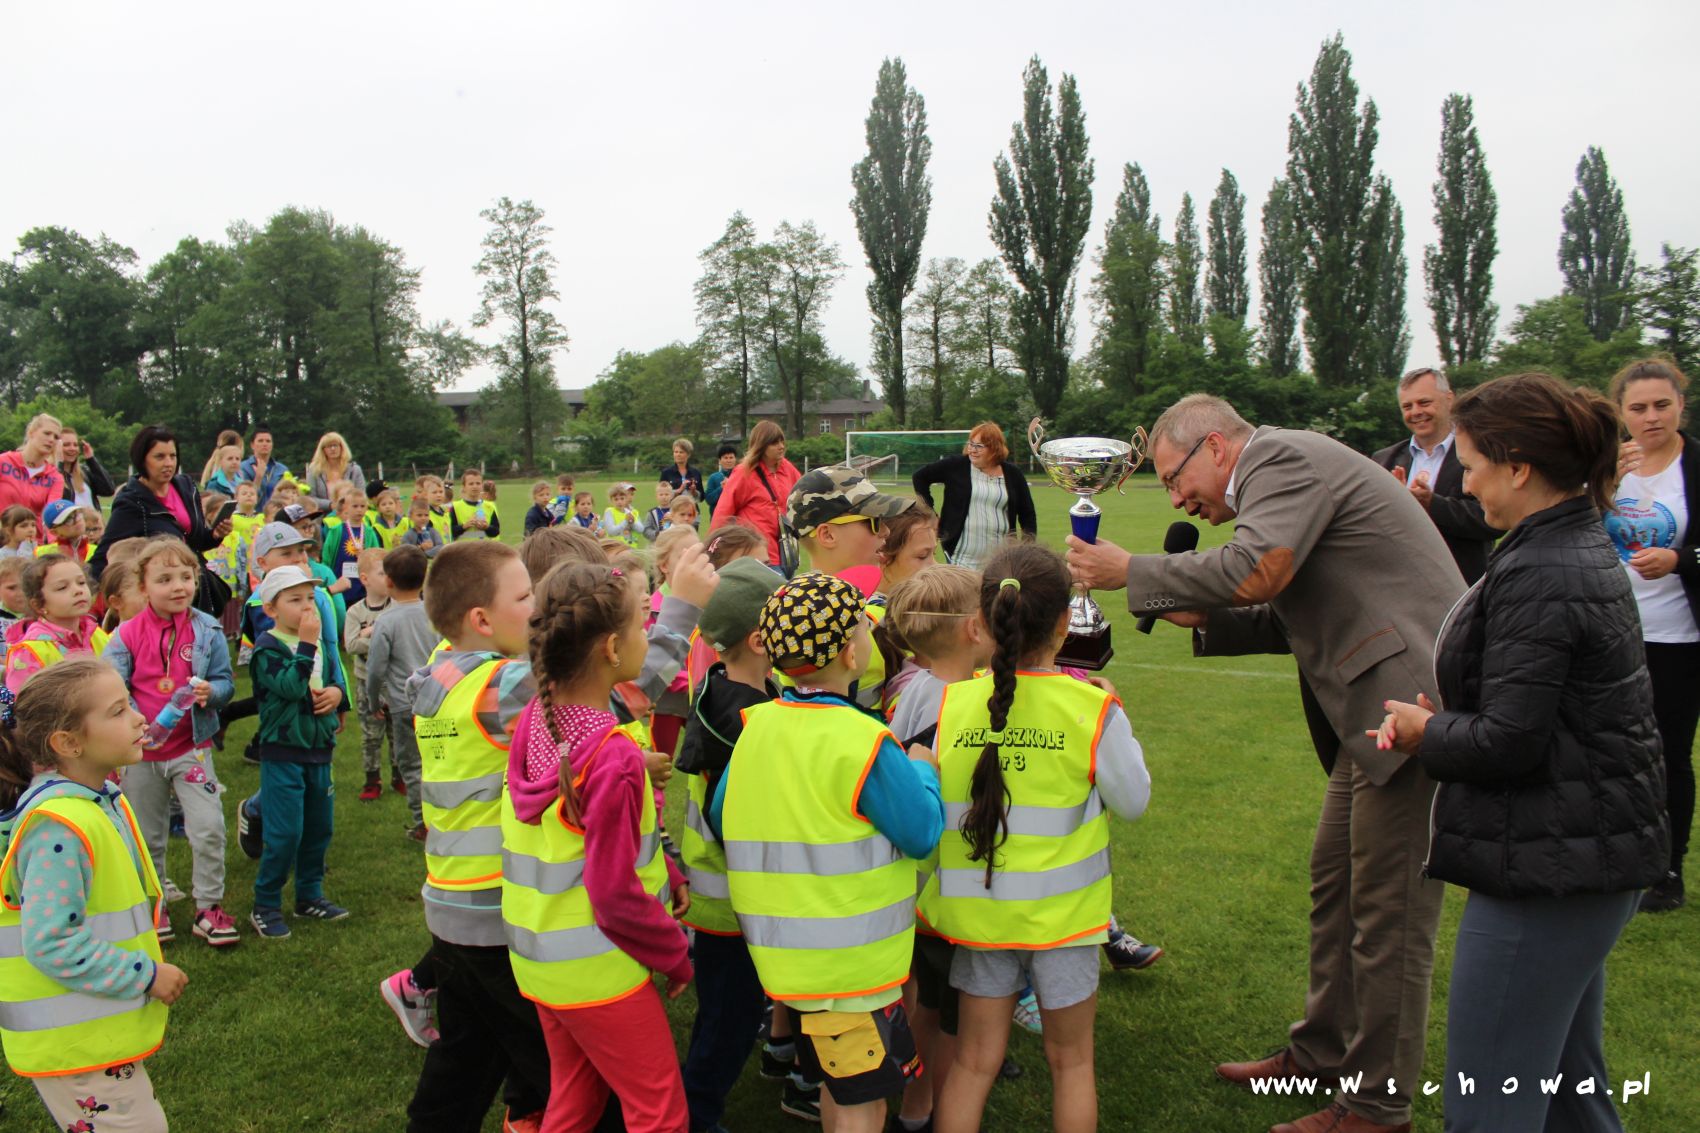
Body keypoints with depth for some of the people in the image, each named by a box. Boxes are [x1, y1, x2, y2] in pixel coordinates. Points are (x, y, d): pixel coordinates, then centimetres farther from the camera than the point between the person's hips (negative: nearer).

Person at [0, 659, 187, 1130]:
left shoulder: (103, 799, 4)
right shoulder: (60, 827, -27)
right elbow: (50, 944, -27)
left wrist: (145, 970, 15)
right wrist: (146, 975, -20)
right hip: (76, 1050, -9)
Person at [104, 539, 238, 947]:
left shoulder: (207, 630, -5)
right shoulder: (126, 635, -7)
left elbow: (226, 681, -1)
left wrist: (211, 691, -24)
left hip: (192, 748, 0)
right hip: (140, 752, 1)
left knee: (208, 829, -8)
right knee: (146, 837, 15)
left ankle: (208, 907, 9)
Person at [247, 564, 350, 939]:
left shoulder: (321, 645, 9)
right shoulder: (267, 648, -12)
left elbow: (335, 679, 14)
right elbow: (290, 686, -26)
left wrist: (337, 692, -8)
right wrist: (305, 645, -27)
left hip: (319, 750, 7)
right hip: (282, 753, -7)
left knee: (319, 827, 14)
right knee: (285, 833, -6)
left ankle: (310, 895, 29)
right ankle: (266, 906, 10)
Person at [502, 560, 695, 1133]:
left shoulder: (534, 721, -3)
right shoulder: (615, 759, -27)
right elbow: (615, 896, -22)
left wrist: (666, 872, 4)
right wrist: (676, 956, -8)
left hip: (538, 960, 8)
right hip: (597, 973, -8)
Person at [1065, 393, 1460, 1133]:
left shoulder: (1281, 457, -11)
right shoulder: (1284, 472, 20)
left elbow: (1257, 572, -27)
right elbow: (1297, 617, 19)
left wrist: (1132, 572, -16)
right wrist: (1205, 620, 8)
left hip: (1413, 704, -11)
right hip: (1374, 711, 11)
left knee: (1387, 916, 0)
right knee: (1334, 885, 19)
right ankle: (1322, 1053, 35)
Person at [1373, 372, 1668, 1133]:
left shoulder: (1538, 576, -22)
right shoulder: (1584, 549, 11)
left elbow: (1507, 743, -22)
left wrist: (1427, 734, -3)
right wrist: (1437, 721, 3)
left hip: (1548, 871, -11)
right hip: (1597, 853, 11)